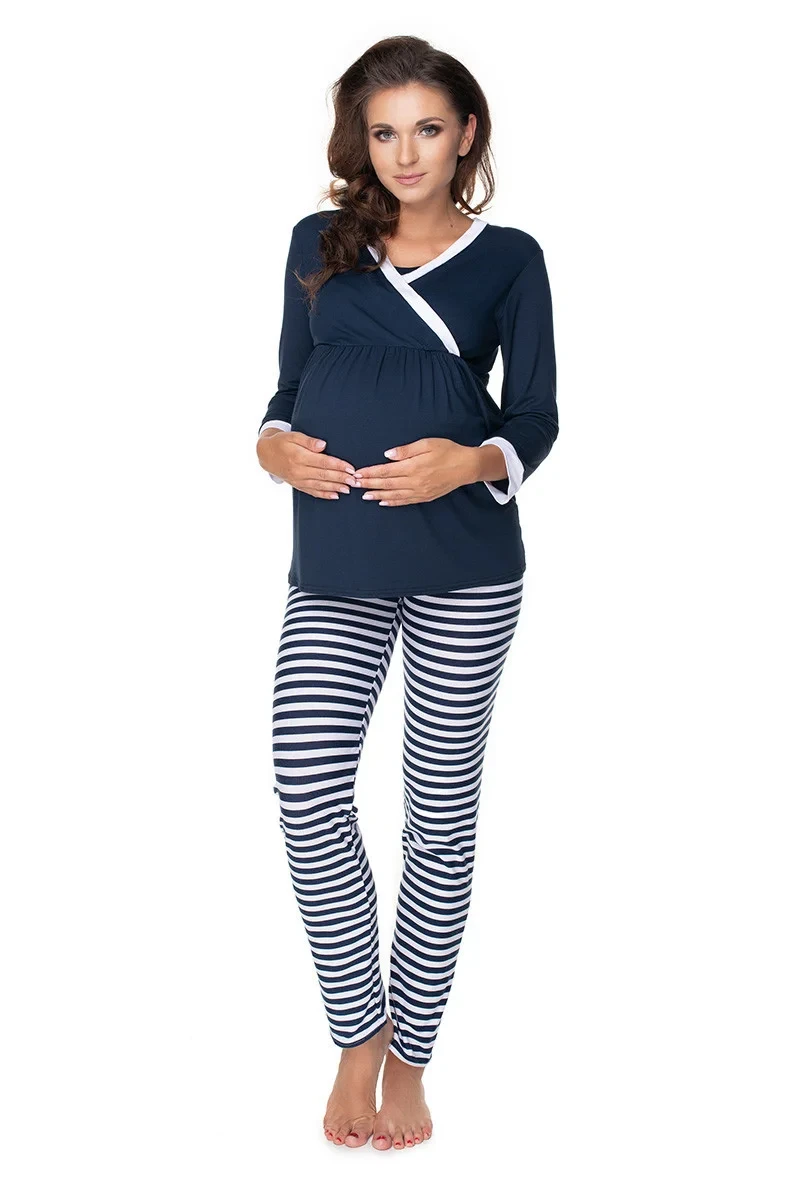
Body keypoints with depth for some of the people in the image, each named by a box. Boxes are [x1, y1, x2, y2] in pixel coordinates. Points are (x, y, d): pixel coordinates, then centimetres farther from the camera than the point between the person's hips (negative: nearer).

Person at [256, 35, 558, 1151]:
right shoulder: (318, 243, 11)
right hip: (333, 570, 2)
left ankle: (408, 1055, 18)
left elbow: (535, 417, 4)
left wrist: (473, 462, -16)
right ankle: (357, 1036, 13)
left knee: (442, 807, 4)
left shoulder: (507, 257, 5)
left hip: (465, 568, -2)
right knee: (308, 798, -8)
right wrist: (274, 442, -5)